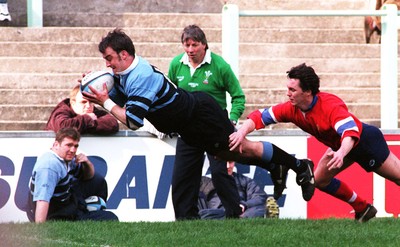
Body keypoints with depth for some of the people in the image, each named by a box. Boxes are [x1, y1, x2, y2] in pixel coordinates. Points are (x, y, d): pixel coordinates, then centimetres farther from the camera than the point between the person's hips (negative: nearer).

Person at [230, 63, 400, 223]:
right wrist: (241, 132, -33)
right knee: (320, 180, 5)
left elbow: (350, 132, -50)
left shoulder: (331, 106, -38)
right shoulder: (291, 109, -17)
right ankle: (362, 209, 17)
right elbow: (260, 117, -15)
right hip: (339, 146, 7)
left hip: (364, 139, -7)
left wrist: (341, 153, -69)